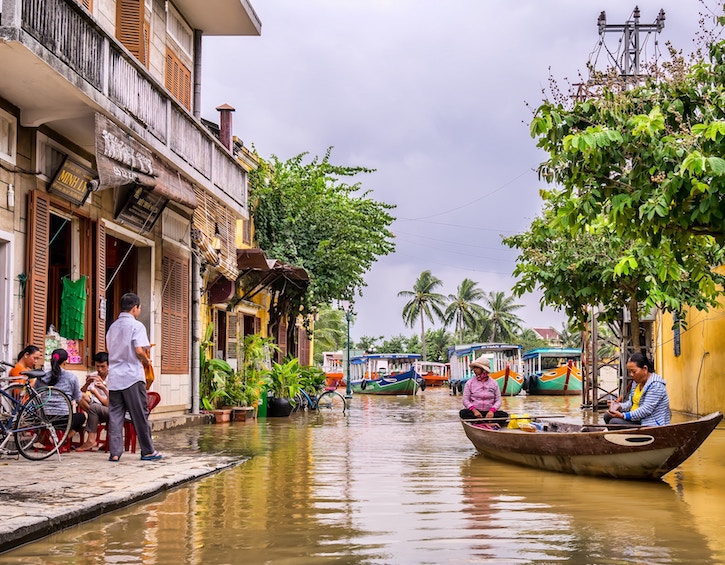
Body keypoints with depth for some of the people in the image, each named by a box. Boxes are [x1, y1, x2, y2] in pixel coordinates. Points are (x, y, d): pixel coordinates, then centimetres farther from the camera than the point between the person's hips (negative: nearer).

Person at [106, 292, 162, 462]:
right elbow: (139, 351, -16)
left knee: (115, 415, 4)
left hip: (114, 376, 6)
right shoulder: (136, 325, -6)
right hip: (132, 376, -6)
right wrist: (147, 361, 4)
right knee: (140, 415, 2)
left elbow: (110, 350, 16)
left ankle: (114, 452, 0)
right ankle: (148, 451, 8)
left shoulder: (113, 327, 15)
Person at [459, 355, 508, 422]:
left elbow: (498, 400, 4)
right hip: (474, 411, -1)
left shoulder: (494, 383, 9)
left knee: (504, 415, -27)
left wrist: (492, 411, -16)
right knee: (463, 413, -32)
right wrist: (474, 410, -17)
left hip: (489, 412, 1)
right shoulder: (470, 383, 7)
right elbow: (465, 400, 1)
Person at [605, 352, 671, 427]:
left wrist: (623, 416, -30)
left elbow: (646, 410, -26)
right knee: (608, 416, 3)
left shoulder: (655, 385, -19)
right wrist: (620, 406, -10)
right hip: (637, 419, 10)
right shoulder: (637, 381, 11)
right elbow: (631, 402, 13)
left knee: (614, 422, -22)